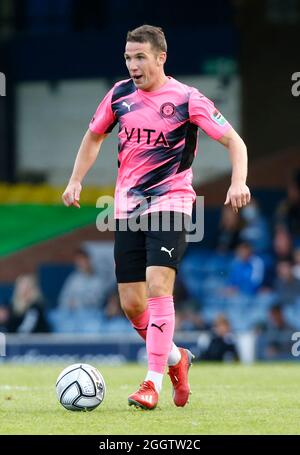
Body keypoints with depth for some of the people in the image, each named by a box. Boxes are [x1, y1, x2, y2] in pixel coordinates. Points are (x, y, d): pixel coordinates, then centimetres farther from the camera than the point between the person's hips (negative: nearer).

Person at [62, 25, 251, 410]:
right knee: (132, 304, 3)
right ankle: (175, 358, 29)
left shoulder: (186, 99, -7)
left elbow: (234, 141, -6)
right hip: (127, 208, 5)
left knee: (158, 286, -22)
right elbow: (93, 137, 23)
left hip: (170, 202, -5)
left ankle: (153, 383, -20)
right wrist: (75, 181, 11)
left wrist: (238, 182, -22)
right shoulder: (119, 95, 6)